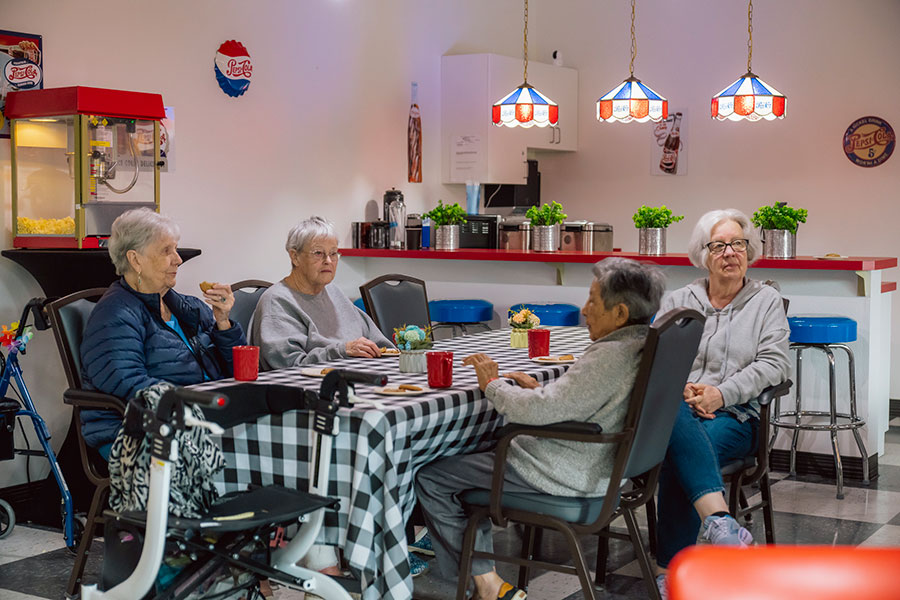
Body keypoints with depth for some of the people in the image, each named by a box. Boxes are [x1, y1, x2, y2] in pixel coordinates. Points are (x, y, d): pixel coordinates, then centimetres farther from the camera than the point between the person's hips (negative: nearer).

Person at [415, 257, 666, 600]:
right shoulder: (643, 344, 4)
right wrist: (541, 390, 6)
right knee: (474, 451, 26)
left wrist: (493, 385, -11)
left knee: (429, 478, -2)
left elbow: (541, 411, -28)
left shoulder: (611, 355, -26)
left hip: (566, 475, -11)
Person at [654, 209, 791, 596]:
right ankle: (718, 518, -49)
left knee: (677, 456, -34)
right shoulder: (678, 301, 19)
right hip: (675, 406, 2)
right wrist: (682, 389, -13)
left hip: (734, 416, -2)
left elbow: (773, 364, 2)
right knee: (675, 417, -38)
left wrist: (721, 393, -12)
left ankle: (668, 570, -28)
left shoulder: (767, 301, 15)